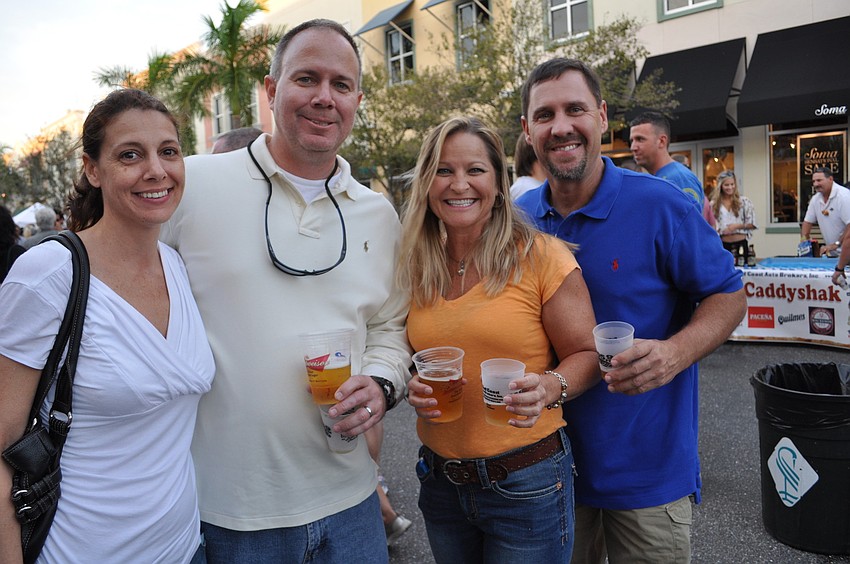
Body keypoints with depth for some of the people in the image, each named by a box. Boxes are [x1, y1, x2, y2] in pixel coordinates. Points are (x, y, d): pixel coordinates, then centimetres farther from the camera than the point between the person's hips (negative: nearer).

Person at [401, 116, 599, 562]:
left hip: (526, 482, -4)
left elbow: (585, 354, -7)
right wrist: (414, 388, -8)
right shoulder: (414, 269, 0)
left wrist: (549, 387, -25)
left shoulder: (542, 257, -13)